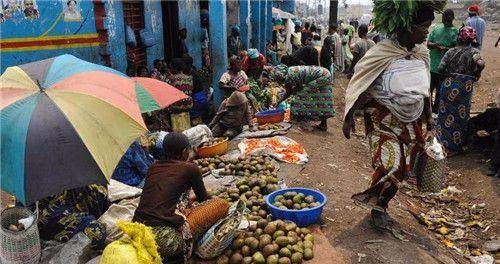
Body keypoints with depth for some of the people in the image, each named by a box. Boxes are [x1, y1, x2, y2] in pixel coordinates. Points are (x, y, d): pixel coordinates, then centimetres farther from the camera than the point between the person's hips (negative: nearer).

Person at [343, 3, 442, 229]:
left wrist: (428, 116, 20)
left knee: (403, 168, 9)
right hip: (383, 118, -6)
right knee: (390, 164, -16)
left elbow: (424, 89, 15)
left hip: (410, 121, 6)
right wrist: (349, 117, -14)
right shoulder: (382, 53, -17)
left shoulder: (422, 53, 3)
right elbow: (358, 85, -13)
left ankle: (380, 204, 32)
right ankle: (374, 203, 14)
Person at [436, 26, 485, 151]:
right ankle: (457, 144, 25)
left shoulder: (451, 51, 0)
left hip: (449, 85, 1)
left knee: (446, 113, 16)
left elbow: (440, 69, -7)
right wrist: (477, 73, -5)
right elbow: (481, 64, -25)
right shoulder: (474, 51, -5)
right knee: (461, 116, 13)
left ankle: (443, 139, 27)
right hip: (465, 88, -1)